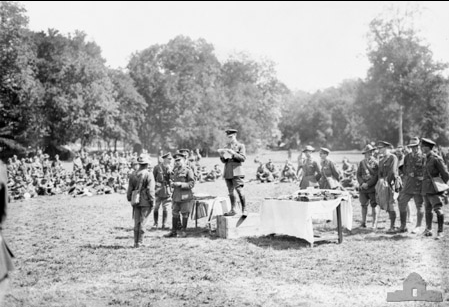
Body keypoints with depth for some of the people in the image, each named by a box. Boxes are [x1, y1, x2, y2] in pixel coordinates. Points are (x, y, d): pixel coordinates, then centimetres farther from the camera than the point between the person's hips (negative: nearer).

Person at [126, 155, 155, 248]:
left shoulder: (134, 174, 7)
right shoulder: (149, 174, -9)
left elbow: (130, 188, 10)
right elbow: (150, 189, -13)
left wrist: (129, 199, 18)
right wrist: (152, 201, -8)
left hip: (136, 201, 5)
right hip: (145, 202, -5)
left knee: (136, 222, 11)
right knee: (143, 222, -1)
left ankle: (136, 242, 14)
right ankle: (140, 242, -1)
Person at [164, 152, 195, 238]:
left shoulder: (188, 170, -8)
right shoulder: (175, 170, 13)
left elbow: (191, 184, -11)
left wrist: (180, 184, -19)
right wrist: (172, 184, 5)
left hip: (185, 196, -6)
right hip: (176, 195, 6)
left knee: (185, 214, 3)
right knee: (174, 213, 9)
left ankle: (183, 231, 13)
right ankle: (174, 231, 17)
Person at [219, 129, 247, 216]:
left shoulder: (240, 146, 4)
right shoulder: (226, 147, 18)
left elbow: (243, 158, -6)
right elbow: (223, 161, 16)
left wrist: (233, 153, -16)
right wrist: (222, 155, -5)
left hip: (236, 171, -5)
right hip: (228, 172, 5)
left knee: (239, 190, -13)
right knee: (230, 192, 5)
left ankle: (244, 210, -10)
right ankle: (233, 210, 11)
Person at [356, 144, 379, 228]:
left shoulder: (376, 163, -1)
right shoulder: (362, 163, 10)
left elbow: (376, 176, -8)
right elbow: (358, 175, 7)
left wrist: (367, 184, -14)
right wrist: (362, 183, -10)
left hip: (373, 188, -3)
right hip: (363, 188, 3)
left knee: (374, 205, -3)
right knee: (364, 205, 8)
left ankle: (375, 223, 0)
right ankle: (363, 223, 17)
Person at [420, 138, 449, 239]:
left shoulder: (436, 158, -10)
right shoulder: (427, 159, 16)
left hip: (435, 189, -8)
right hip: (426, 189, 8)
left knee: (438, 209, -11)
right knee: (428, 210, 13)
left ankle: (440, 232, -9)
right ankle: (428, 230, 24)